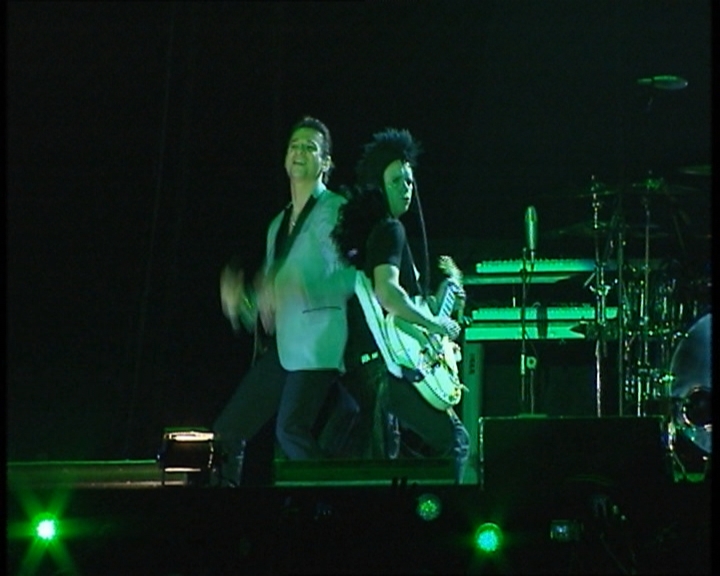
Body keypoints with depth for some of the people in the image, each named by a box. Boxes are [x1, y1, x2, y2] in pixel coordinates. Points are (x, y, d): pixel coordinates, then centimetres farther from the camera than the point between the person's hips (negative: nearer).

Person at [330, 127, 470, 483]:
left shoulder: (360, 230, 19)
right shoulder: (389, 230, -9)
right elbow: (386, 292, -24)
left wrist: (435, 302, 25)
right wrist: (437, 324, -14)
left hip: (359, 364, 10)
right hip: (389, 361, -10)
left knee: (378, 458, 12)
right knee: (454, 440, -7)